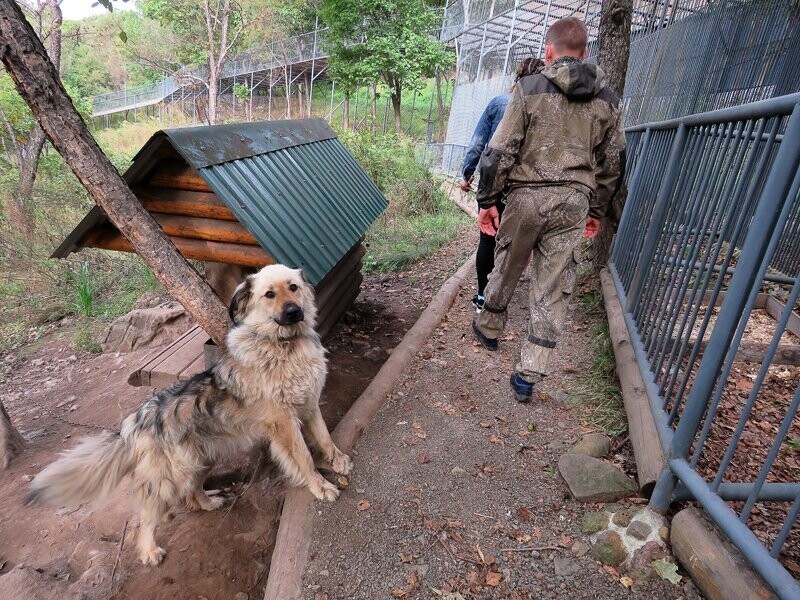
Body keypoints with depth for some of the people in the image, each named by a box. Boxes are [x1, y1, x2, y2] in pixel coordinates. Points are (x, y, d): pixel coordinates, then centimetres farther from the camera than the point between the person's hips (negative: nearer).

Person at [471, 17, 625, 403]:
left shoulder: (530, 88, -1)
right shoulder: (607, 100, 11)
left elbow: (500, 150, -8)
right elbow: (612, 163, 15)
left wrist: (487, 200, -2)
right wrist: (597, 210, 24)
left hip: (526, 196, -2)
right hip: (574, 202, 3)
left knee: (506, 268, 18)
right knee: (552, 289, 5)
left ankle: (489, 329, 40)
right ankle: (529, 375, 8)